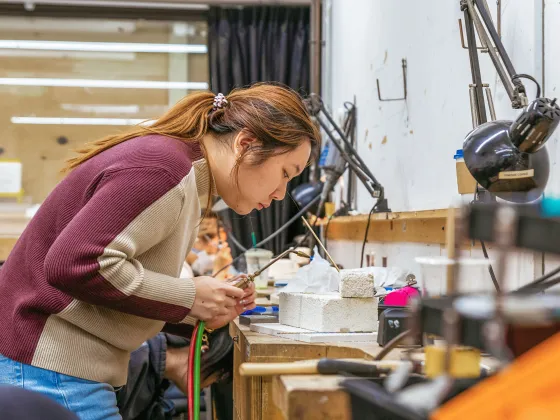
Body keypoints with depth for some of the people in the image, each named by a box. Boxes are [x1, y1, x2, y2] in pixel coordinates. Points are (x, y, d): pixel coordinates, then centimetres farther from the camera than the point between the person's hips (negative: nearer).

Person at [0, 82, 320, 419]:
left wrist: (203, 313, 0)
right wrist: (189, 298, -18)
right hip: (49, 371, -10)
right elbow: (75, 264, -27)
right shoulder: (162, 167, -18)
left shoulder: (188, 181, 12)